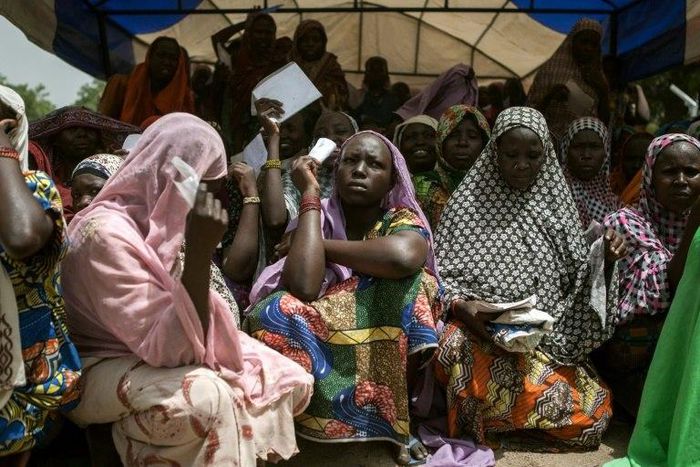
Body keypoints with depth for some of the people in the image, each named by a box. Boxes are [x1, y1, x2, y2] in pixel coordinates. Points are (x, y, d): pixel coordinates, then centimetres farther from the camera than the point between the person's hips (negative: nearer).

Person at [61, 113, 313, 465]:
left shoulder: (153, 219, 3)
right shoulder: (106, 232, -24)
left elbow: (192, 328, 7)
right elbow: (167, 348, -30)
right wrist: (200, 252, -35)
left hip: (151, 358, 8)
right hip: (102, 371, -8)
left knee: (291, 381, -4)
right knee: (210, 397, -36)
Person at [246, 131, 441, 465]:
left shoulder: (403, 221, -5)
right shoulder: (317, 219, -3)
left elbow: (403, 257, -33)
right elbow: (302, 289, -26)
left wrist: (320, 246, -19)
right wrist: (310, 193, -16)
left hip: (382, 358, 0)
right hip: (318, 353, 1)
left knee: (406, 279, -24)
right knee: (275, 310, -27)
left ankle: (390, 414, -11)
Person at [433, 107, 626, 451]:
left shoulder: (555, 203, 10)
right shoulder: (470, 202, 0)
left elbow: (576, 280, 11)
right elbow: (440, 272, -3)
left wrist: (603, 260, -9)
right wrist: (462, 307, -22)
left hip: (545, 339, 4)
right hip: (481, 334, -4)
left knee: (595, 409, -18)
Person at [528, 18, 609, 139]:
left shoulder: (597, 75, 14)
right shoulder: (550, 68, 4)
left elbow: (604, 119, 13)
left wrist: (603, 91, 0)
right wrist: (549, 96, -15)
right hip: (554, 138, -3)